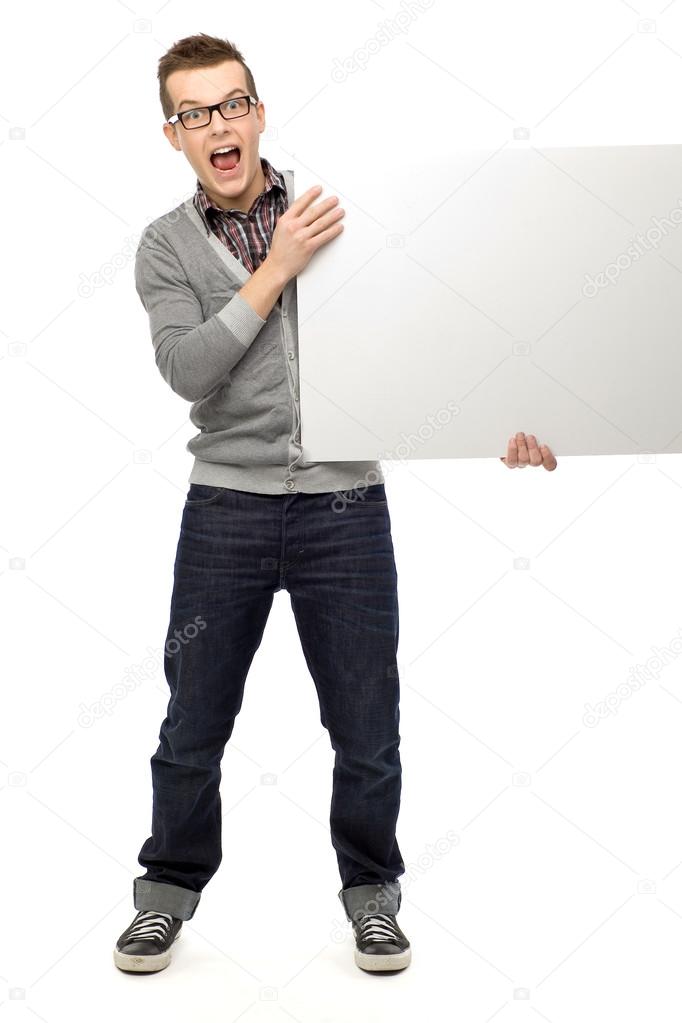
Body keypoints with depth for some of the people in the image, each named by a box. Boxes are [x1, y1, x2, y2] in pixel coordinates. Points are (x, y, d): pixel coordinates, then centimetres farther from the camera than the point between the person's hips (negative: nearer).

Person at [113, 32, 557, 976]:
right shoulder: (168, 246, 3)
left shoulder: (340, 216, 3)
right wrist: (278, 267, -16)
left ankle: (371, 888, 31)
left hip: (346, 508, 0)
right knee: (194, 724, 10)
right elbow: (188, 370, -12)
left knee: (367, 724, 9)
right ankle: (170, 889, 32)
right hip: (225, 509, 0)